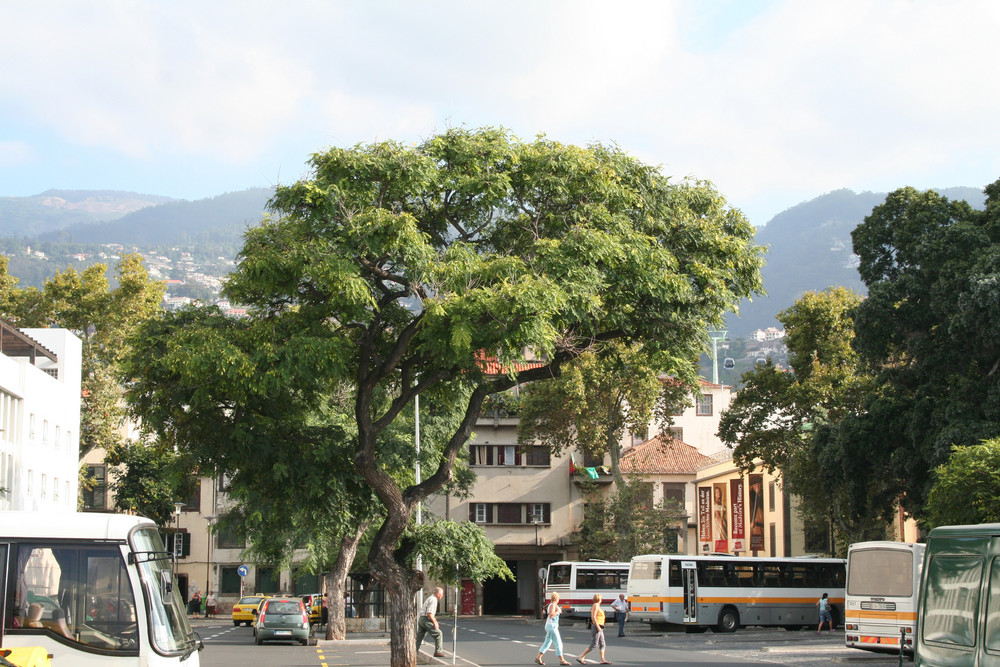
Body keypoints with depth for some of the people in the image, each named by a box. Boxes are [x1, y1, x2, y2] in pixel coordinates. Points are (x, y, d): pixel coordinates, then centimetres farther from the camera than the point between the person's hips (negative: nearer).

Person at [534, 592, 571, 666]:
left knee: (547, 643, 12)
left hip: (549, 626, 10)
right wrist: (558, 611, -16)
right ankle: (561, 660, -5)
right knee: (558, 643, -7)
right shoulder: (553, 605, -15)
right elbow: (551, 615, -26)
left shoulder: (552, 605, 14)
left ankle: (538, 658, 12)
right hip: (552, 626, -10)